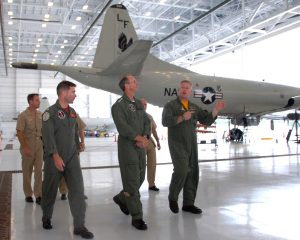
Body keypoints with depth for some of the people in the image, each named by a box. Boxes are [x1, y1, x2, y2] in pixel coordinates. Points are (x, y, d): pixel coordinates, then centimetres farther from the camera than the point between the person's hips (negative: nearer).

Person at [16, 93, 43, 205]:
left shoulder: (40, 114, 5)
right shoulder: (23, 115, -9)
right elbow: (19, 133, -13)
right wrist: (25, 147, -17)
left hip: (39, 145, 4)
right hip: (28, 146, -4)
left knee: (39, 170, 1)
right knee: (27, 171, 9)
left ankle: (38, 195, 6)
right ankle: (28, 194, 22)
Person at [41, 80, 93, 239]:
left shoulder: (72, 112, 11)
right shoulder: (50, 112, -9)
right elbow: (48, 135, -18)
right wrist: (56, 156, -25)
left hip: (72, 158, 5)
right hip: (54, 159, -4)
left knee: (77, 190, -5)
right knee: (50, 191, 11)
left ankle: (79, 226, 0)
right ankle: (46, 218, 35)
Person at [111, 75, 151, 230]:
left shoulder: (139, 104, 15)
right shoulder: (119, 105, -9)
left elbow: (147, 122, 9)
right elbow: (122, 127, -19)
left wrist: (145, 137, -9)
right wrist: (139, 138, -21)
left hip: (141, 146, 8)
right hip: (127, 146, -8)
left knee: (140, 178, 15)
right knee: (132, 181, -4)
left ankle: (121, 198, 39)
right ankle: (136, 217, 5)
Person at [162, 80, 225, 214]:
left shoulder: (194, 108, 15)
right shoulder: (171, 105, -1)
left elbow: (207, 121, 9)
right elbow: (165, 121, -15)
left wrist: (216, 110, -5)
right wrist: (182, 117, -22)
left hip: (192, 144, 6)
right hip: (177, 144, -6)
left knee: (192, 173, 4)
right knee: (181, 170, -17)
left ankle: (188, 203, 14)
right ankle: (173, 197, 7)